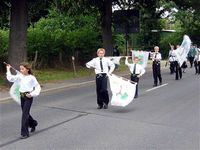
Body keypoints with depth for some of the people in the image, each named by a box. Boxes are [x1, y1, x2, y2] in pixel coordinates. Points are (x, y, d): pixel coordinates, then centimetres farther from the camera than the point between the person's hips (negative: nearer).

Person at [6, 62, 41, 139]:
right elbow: (10, 78, -3)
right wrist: (8, 69, -5)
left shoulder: (31, 78, -8)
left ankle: (24, 133, -1)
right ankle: (33, 124, 42)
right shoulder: (20, 76, 5)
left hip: (28, 97, -6)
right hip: (22, 96, 6)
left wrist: (32, 94, -14)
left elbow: (38, 87, -4)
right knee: (25, 113, 15)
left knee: (25, 114, -7)